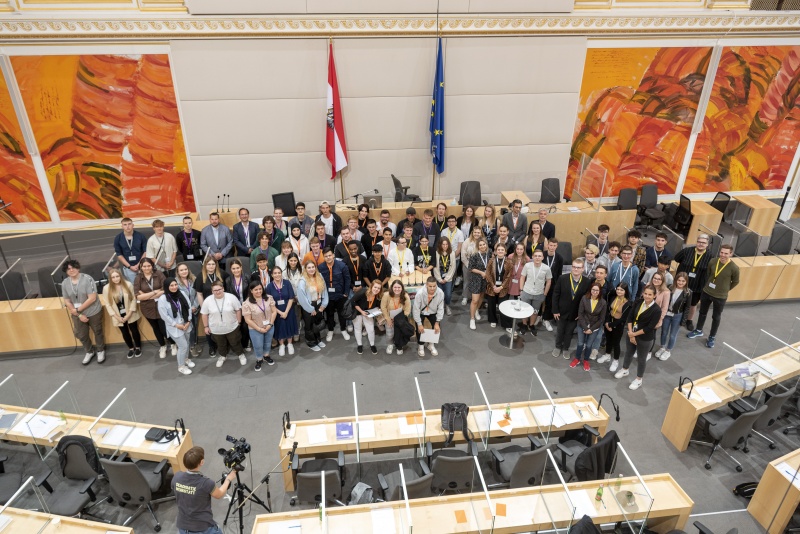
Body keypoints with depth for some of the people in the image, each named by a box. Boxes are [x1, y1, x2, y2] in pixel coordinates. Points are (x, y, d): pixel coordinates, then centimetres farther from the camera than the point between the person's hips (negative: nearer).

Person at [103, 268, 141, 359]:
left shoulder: (128, 285, -11)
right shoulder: (106, 288, -9)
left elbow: (133, 299, -8)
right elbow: (108, 304, -6)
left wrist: (129, 314, -13)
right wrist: (116, 317, -11)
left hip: (130, 314, -1)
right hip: (118, 316, 1)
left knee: (134, 330, 10)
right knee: (125, 333, 14)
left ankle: (138, 347, 30)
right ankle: (131, 348, 33)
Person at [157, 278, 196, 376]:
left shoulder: (182, 294, -6)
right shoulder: (162, 299, -19)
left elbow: (189, 307, -1)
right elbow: (164, 315, -18)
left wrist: (188, 322, -7)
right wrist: (176, 325, -15)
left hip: (186, 324, 5)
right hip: (174, 327, -5)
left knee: (186, 343, 19)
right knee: (183, 346, -2)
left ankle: (186, 359, 47)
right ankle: (181, 366, 20)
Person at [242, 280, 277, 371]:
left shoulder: (269, 298, -10)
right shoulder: (247, 303, -19)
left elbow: (274, 311, -7)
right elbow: (248, 320, -17)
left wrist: (270, 324, -14)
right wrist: (259, 329, -17)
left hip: (269, 327, 3)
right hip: (255, 329, -3)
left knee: (268, 343, 22)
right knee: (258, 346, 10)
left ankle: (266, 356, 47)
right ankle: (259, 360, 35)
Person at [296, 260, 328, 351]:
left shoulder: (320, 278, -1)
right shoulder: (302, 281, -20)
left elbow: (324, 292, 3)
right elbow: (301, 298, -22)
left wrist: (324, 304, -5)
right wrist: (311, 309, -16)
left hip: (319, 305, 5)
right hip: (308, 308, -5)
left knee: (319, 324, 20)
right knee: (309, 326, 13)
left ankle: (318, 340, 45)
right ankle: (311, 343, 34)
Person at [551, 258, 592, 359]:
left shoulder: (587, 282, -13)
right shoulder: (562, 279, -14)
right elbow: (555, 295, -9)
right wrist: (555, 310, -10)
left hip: (576, 313, 0)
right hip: (562, 311, 0)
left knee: (569, 332, 16)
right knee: (560, 331, 18)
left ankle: (565, 348, 38)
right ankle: (558, 347, 40)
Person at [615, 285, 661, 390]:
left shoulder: (656, 310, -20)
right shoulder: (638, 302, -7)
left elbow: (650, 327, -19)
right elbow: (630, 317, -5)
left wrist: (634, 334, -14)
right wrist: (630, 333, -13)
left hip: (645, 339, -5)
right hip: (631, 333, 5)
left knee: (641, 359, 13)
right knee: (628, 353, 24)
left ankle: (638, 379, 32)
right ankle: (625, 370, 48)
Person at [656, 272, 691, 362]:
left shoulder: (688, 293, -11)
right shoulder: (670, 288, -7)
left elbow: (687, 308, -7)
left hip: (678, 316, -2)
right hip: (666, 314, 2)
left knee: (672, 335, 10)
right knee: (664, 332, 16)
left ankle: (668, 351, 30)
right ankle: (662, 348, 37)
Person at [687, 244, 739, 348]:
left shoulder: (734, 268, -20)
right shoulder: (712, 262, -11)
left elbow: (735, 282, -3)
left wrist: (724, 290, 6)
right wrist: (708, 286, 9)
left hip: (720, 297, -3)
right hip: (706, 292, 3)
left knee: (716, 317, 14)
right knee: (702, 312, 21)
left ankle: (711, 337, 31)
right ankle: (698, 331, 42)